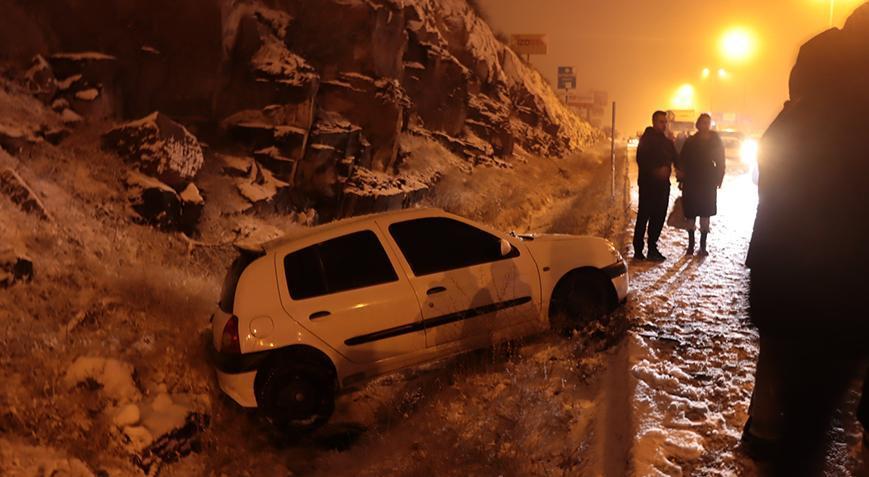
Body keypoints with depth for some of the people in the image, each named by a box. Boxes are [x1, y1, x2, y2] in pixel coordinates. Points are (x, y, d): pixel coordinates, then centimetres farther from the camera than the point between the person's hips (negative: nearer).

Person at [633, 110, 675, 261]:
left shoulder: (668, 141, 14)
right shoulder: (646, 139, -6)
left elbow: (675, 159, 17)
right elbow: (641, 160, -15)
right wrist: (656, 171, -26)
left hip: (663, 184, 7)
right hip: (648, 184, -7)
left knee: (659, 217, 9)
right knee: (644, 216, -4)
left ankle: (652, 248, 18)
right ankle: (638, 250, 2)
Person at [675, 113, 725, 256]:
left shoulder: (716, 142, 2)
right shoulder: (690, 142, 2)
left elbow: (720, 163, 3)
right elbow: (682, 161, 2)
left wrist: (718, 180, -5)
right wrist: (681, 179, -7)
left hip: (708, 184, 0)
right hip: (691, 183, 0)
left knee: (705, 216, 3)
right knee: (691, 215, 2)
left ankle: (703, 245, 12)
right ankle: (691, 245, 12)